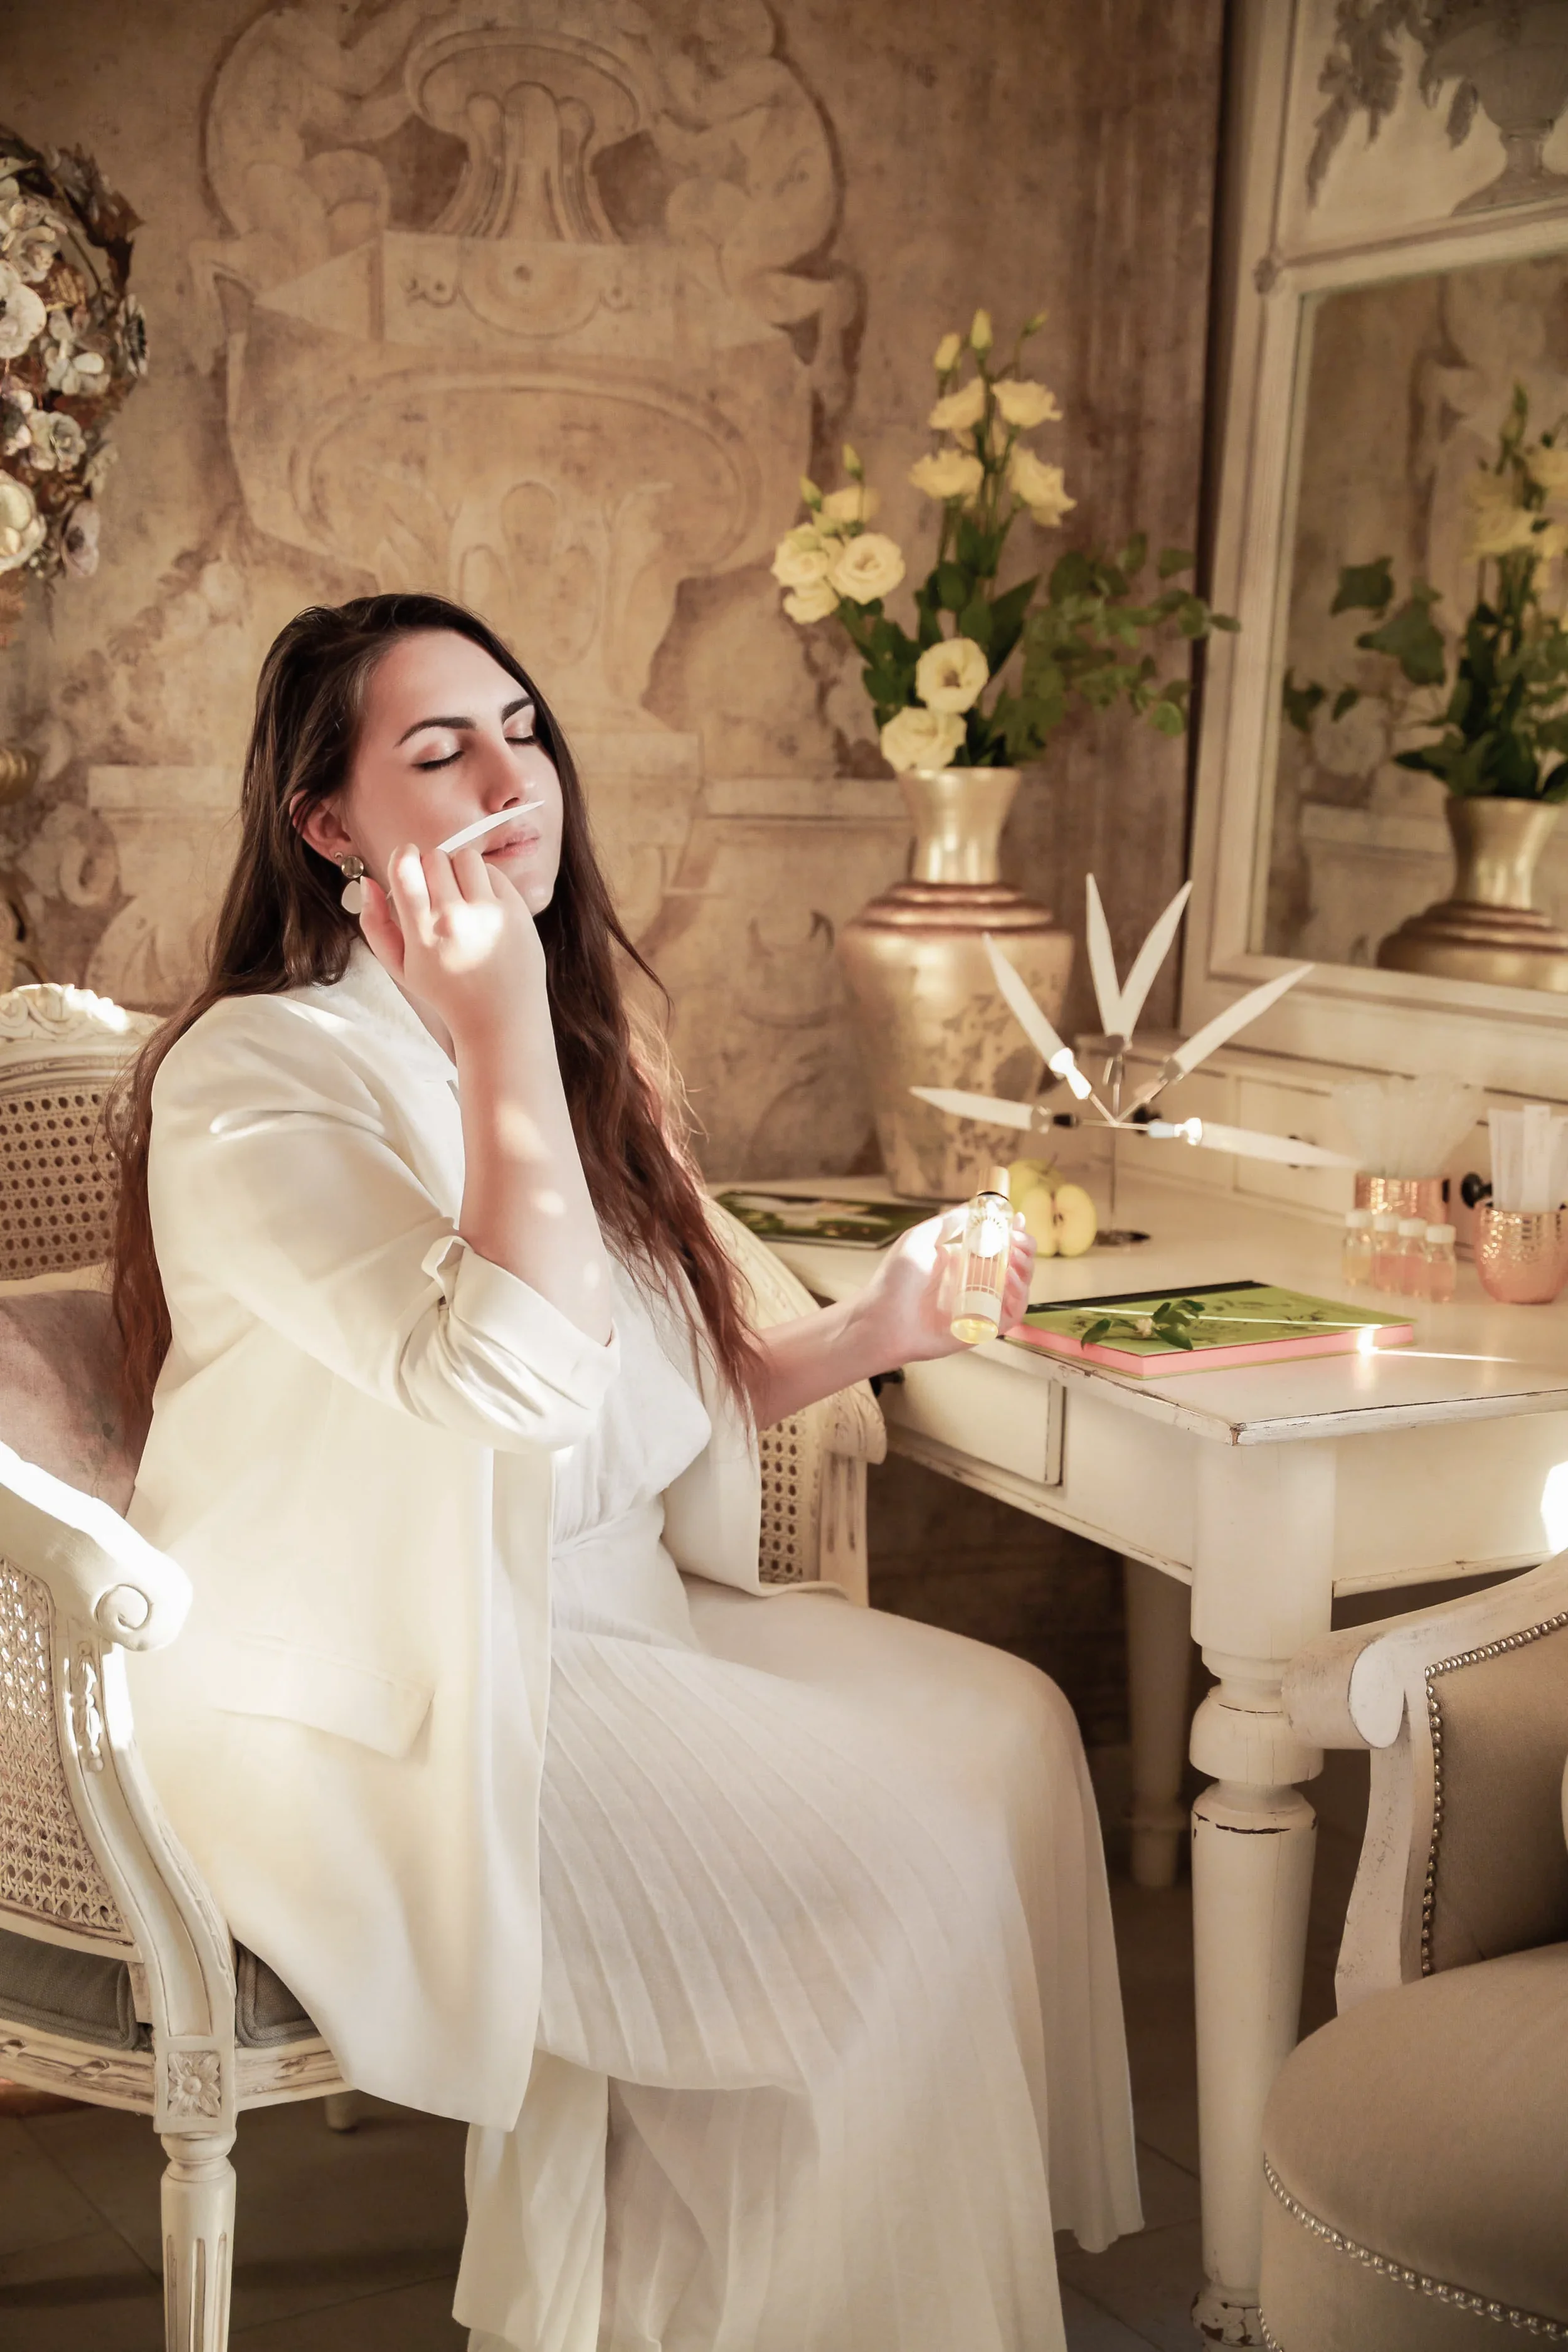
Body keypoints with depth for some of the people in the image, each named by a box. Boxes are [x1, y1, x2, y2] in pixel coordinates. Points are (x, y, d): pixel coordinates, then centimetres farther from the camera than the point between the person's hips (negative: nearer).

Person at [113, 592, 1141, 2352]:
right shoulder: (255, 1079, -17)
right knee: (899, 1865, -16)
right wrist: (496, 1033, -26)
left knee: (1007, 1724, -3)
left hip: (598, 1611, 9)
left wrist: (866, 1333, 2)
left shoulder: (568, 1054, 11)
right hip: (370, 1710, -9)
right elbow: (511, 1377, -28)